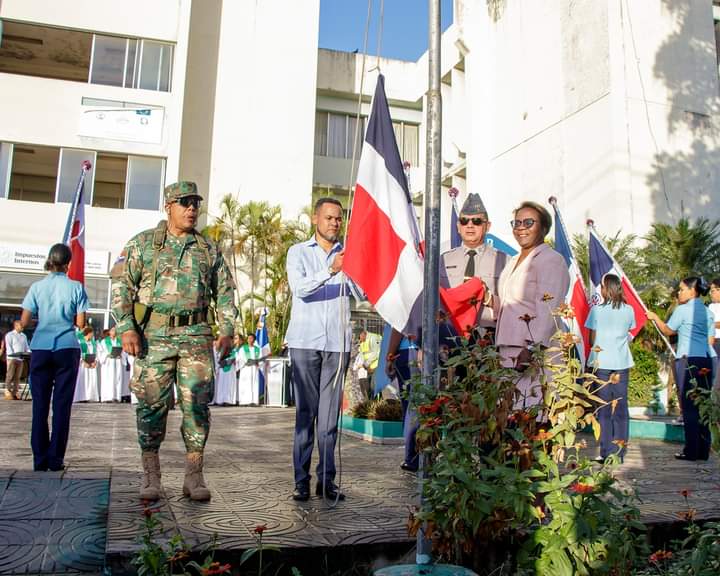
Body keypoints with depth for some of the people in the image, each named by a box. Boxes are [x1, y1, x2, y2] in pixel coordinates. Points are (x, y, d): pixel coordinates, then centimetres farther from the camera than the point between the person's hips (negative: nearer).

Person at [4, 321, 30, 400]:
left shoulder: (24, 336, 19)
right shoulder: (9, 335, 2)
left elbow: (26, 347, 17)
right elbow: (8, 346, -8)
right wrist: (12, 354, -22)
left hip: (21, 358, 5)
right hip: (12, 358, -5)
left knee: (17, 376, 3)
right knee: (10, 376, -5)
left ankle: (15, 393, 4)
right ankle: (8, 393, -5)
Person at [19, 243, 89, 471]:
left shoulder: (37, 287, 2)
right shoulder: (76, 288, -2)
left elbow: (24, 322, 1)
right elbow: (80, 323, -3)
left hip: (41, 349, 1)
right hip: (67, 349, -1)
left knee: (40, 405, 7)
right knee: (62, 405, 3)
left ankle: (40, 459, 8)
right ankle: (55, 459, 4)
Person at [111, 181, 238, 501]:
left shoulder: (209, 250, 13)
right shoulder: (142, 243, 6)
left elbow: (225, 291, 16)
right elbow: (121, 286, 2)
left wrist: (227, 330, 5)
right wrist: (126, 329, -8)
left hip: (197, 336, 2)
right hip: (154, 336, -1)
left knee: (197, 404, -1)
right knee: (152, 405, 3)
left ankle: (193, 477, 8)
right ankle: (150, 477, 14)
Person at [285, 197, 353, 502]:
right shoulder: (298, 252, 9)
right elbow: (299, 288, -10)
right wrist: (331, 270, -24)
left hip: (337, 343, 2)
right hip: (305, 341, -2)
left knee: (330, 412, 1)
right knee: (305, 411, 0)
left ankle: (326, 479, 7)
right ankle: (301, 480, 5)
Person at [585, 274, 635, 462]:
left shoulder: (596, 310, -7)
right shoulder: (628, 310, 3)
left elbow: (592, 339, -4)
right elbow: (628, 336, 7)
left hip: (602, 362, -3)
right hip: (622, 362, 3)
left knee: (604, 409, 3)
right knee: (621, 408, 8)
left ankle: (606, 453, 4)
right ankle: (619, 453, 12)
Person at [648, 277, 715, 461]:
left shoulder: (682, 309, -6)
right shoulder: (708, 312, 12)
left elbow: (667, 331, 4)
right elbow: (711, 340, 13)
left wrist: (655, 317, 18)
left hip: (688, 359, -6)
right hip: (706, 360, 6)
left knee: (689, 406, -3)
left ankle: (691, 451, -1)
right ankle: (703, 450, 14)